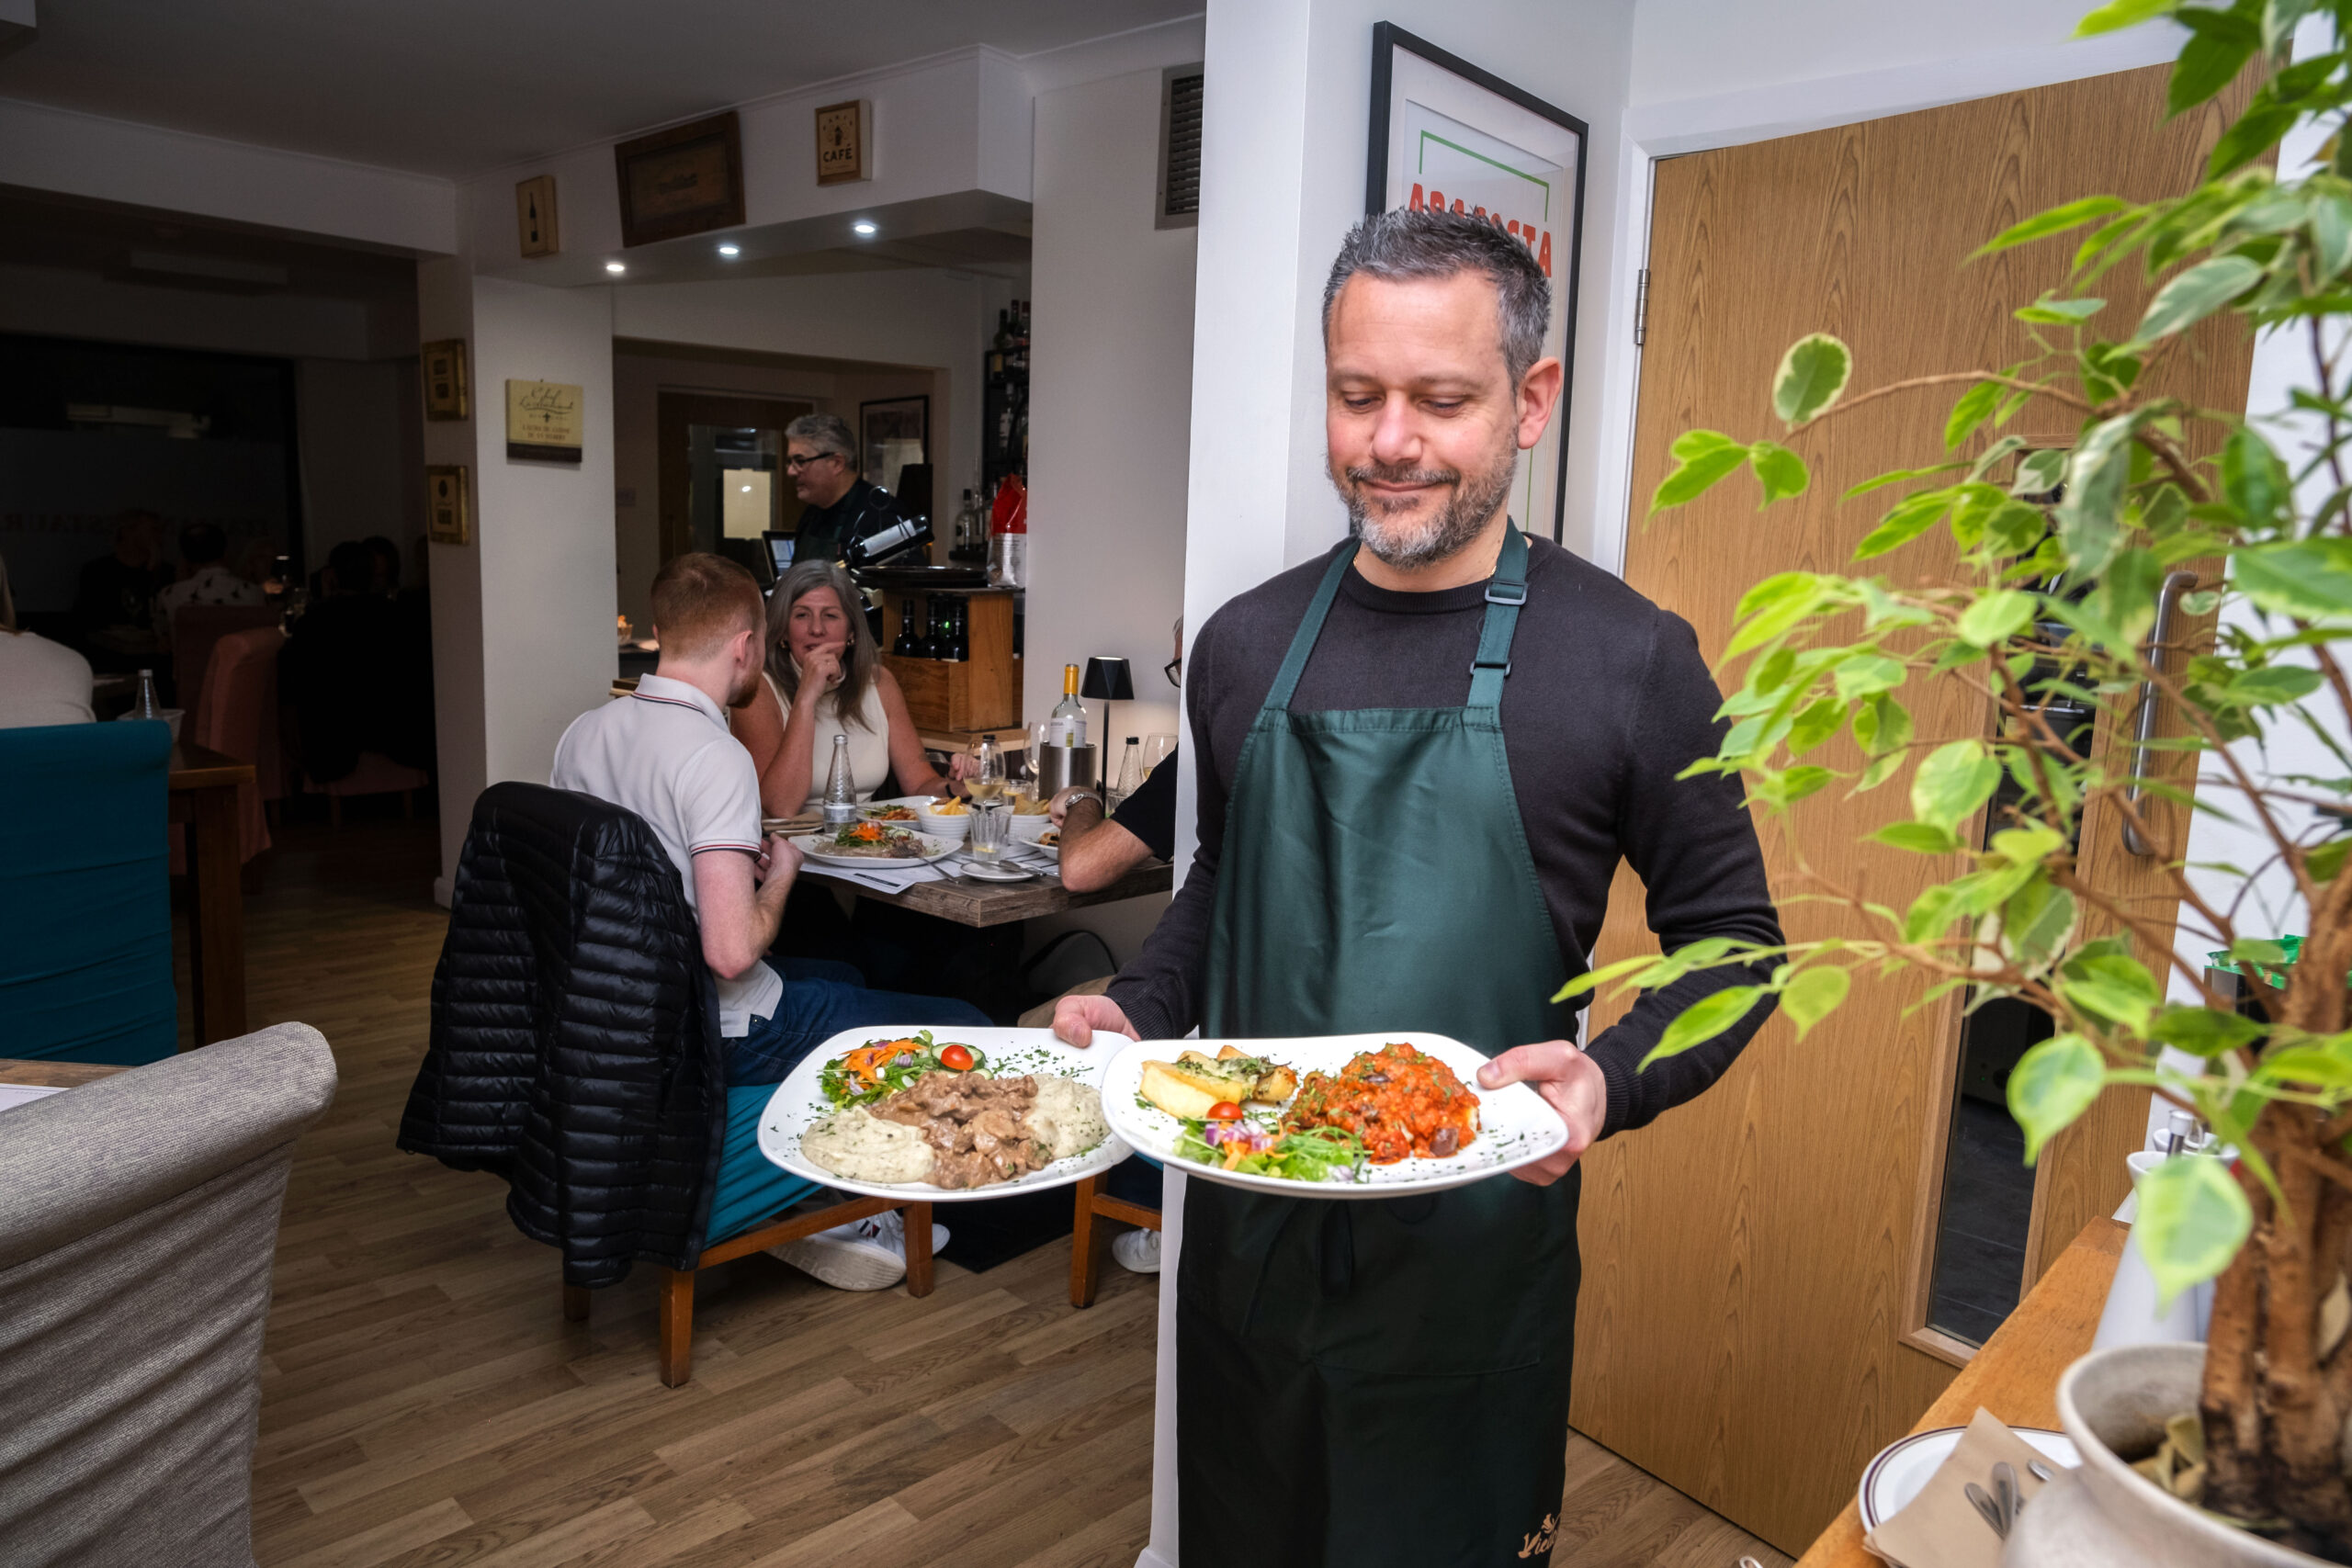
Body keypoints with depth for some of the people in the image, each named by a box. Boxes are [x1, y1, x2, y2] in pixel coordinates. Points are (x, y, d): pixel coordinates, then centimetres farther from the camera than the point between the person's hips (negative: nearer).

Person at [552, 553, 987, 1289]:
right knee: (965, 1032, 0)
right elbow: (732, 950, -30)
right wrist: (779, 877, -11)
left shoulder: (581, 734, 1)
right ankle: (838, 1215, 15)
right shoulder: (715, 757, -25)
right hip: (725, 1035, -9)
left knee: (837, 977, 32)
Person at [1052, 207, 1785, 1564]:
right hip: (1246, 1224, 4)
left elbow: (1730, 933, -4)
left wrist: (1614, 1077, -21)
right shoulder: (1247, 644, 2)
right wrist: (1140, 1013, -1)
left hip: (1476, 1245, -3)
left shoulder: (1630, 659, -11)